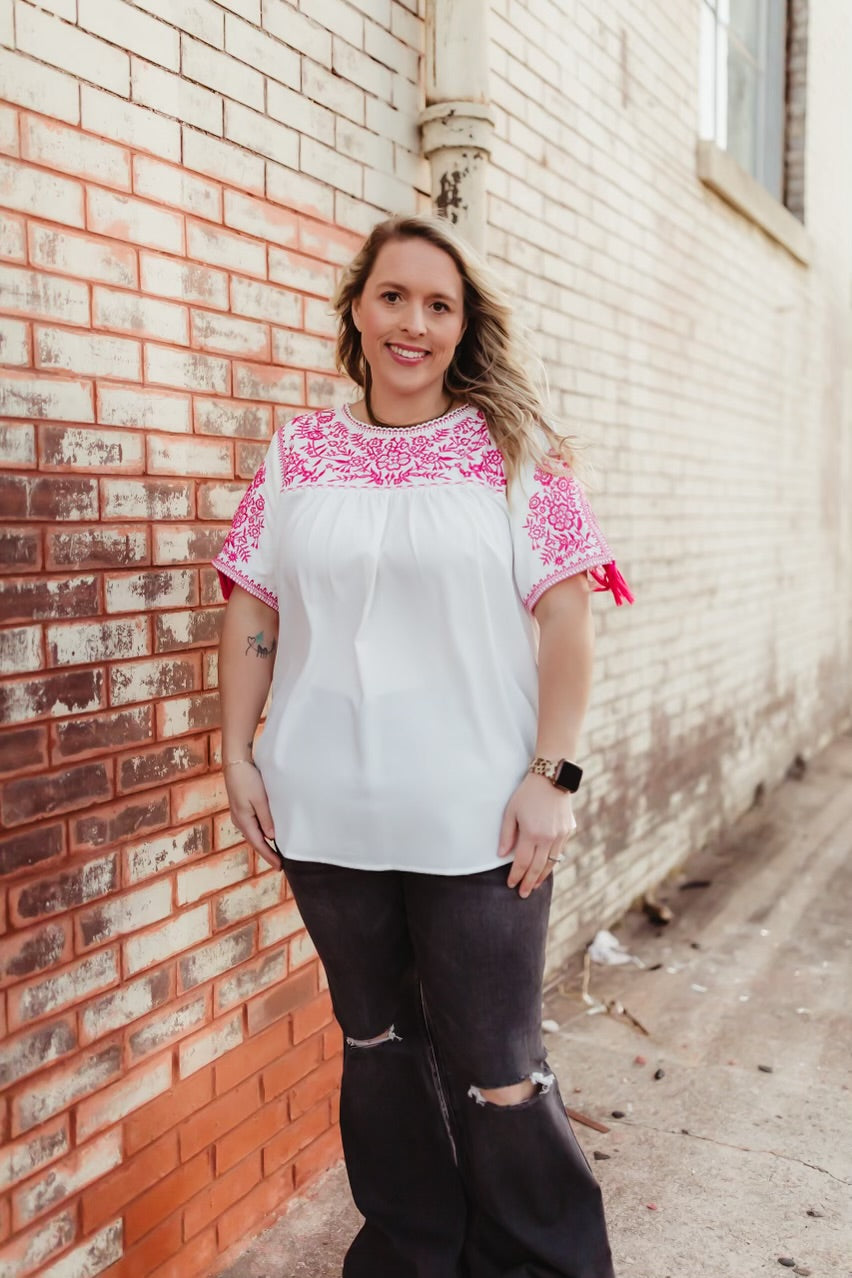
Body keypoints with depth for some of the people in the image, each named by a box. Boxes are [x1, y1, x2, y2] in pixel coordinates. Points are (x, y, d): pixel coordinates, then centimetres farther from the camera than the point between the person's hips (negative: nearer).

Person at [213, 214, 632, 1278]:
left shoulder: (515, 447, 0)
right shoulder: (300, 449, 7)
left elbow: (565, 616, -5)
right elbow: (251, 606, 9)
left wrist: (551, 774, -12)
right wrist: (237, 754, 4)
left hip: (477, 817, -3)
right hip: (327, 811, 3)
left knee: (496, 1072, 3)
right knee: (377, 1044, 19)